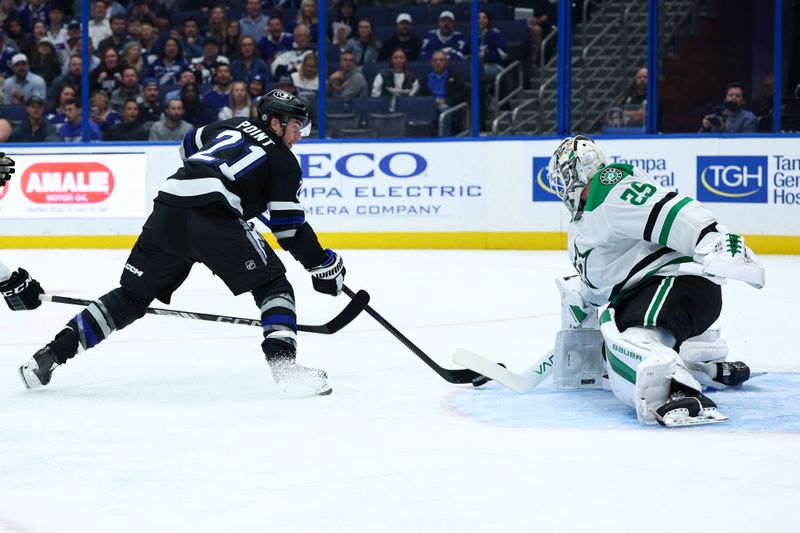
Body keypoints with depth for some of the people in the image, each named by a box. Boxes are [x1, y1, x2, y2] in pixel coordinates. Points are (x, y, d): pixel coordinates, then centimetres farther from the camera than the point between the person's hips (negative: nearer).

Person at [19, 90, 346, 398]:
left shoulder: (234, 126, 27)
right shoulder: (283, 161, 10)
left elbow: (190, 145, 44)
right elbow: (289, 228, 6)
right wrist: (323, 264, 13)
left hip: (166, 212, 6)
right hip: (213, 219, -6)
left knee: (132, 295, 17)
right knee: (272, 285, 5)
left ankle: (52, 354, 13)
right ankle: (284, 364, -15)